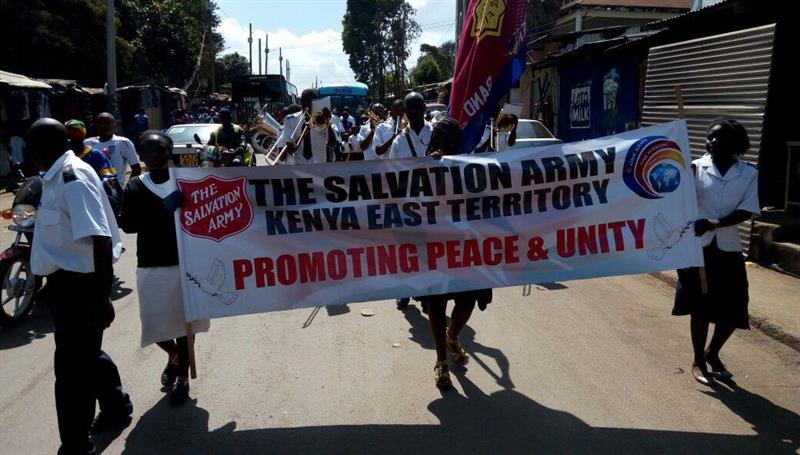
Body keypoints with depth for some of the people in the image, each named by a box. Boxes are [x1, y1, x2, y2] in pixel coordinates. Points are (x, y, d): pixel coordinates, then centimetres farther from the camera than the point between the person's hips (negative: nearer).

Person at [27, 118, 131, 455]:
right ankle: (116, 407, 43)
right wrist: (54, 284, 29)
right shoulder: (58, 177, 11)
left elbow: (100, 239, -27)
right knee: (86, 354, 23)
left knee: (72, 367, -1)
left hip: (78, 285, -10)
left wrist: (103, 297, -29)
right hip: (69, 282, 10)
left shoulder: (74, 179, -21)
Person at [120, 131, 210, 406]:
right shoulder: (135, 188, 0)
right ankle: (173, 355, 39)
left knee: (184, 321, 9)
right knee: (154, 325, 4)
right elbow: (128, 225, -9)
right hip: (151, 266, 1)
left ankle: (182, 377, 28)